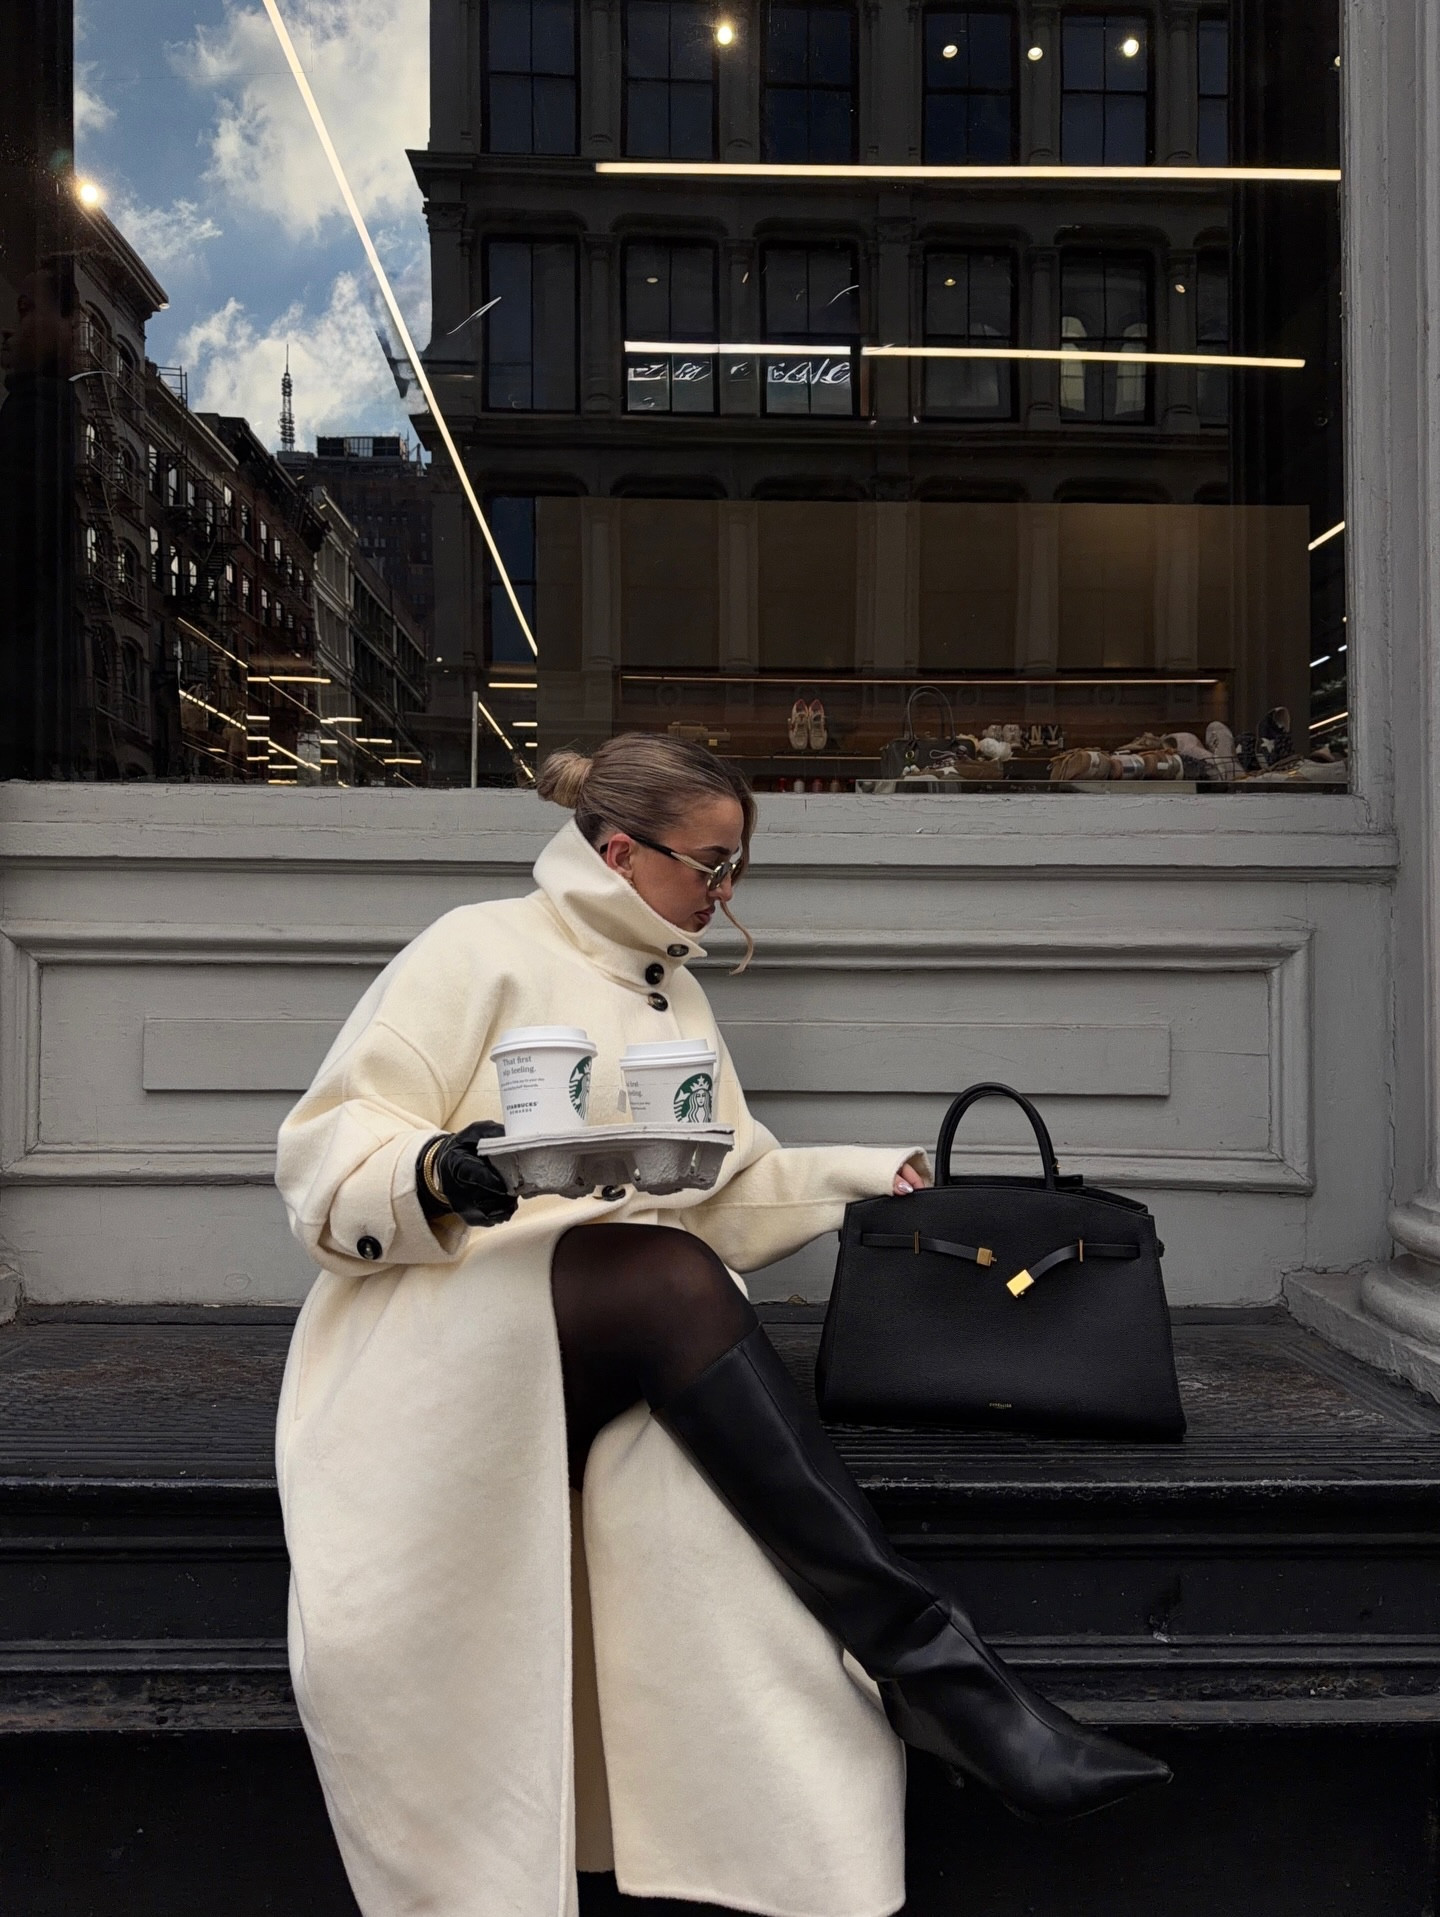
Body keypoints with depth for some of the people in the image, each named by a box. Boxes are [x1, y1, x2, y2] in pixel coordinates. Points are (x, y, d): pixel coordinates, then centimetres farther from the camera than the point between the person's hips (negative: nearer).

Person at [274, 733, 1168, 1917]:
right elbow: (326, 1152, -3)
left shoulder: (676, 997, 22)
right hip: (453, 1318, -5)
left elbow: (727, 1197, 23)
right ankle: (933, 1664, -34)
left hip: (628, 1349, 5)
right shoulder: (485, 950, 2)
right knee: (670, 1277, -35)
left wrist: (867, 1177, 9)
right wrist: (438, 1175, -24)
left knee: (683, 1464, -32)